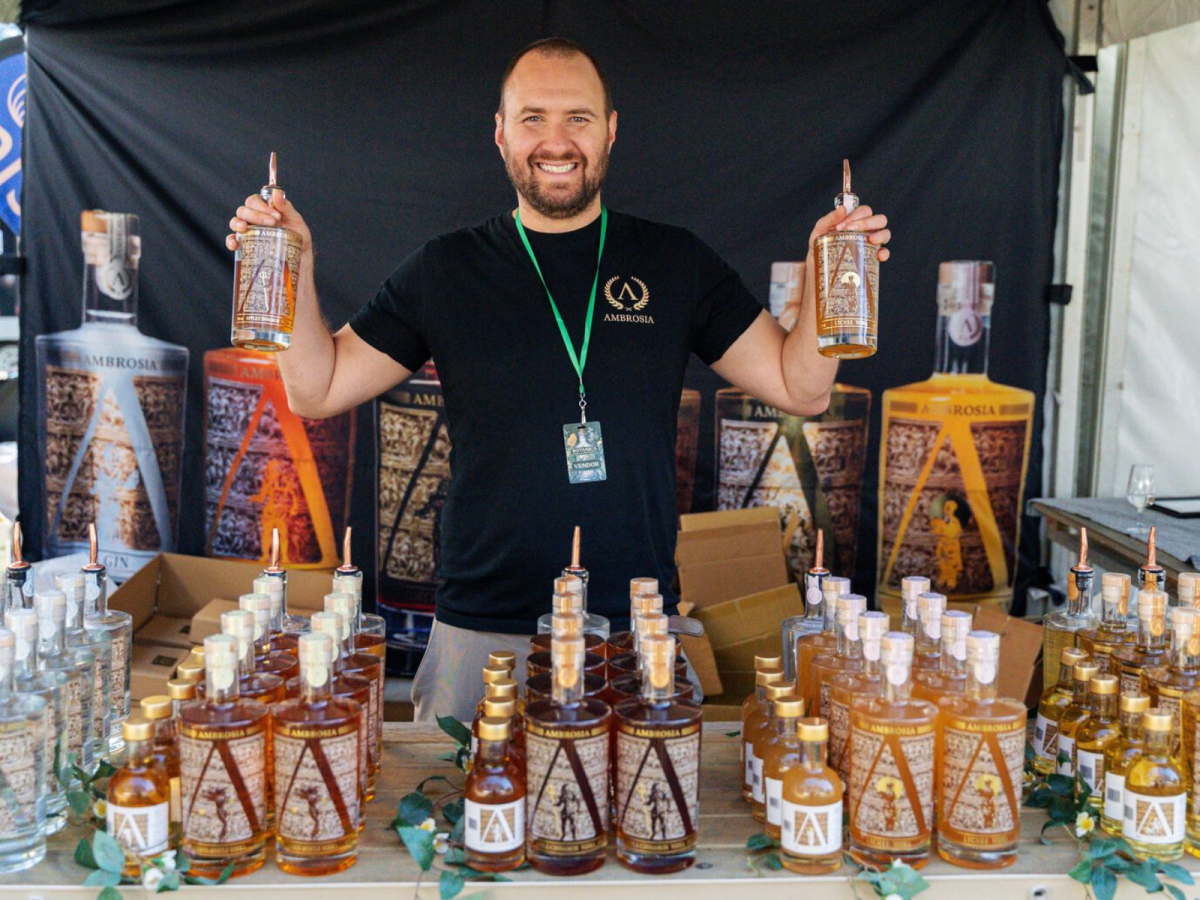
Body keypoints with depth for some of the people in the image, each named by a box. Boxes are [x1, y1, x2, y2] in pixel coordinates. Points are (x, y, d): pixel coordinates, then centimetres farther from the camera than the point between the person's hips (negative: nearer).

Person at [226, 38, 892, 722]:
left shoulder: (676, 263, 5)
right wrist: (293, 269, -7)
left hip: (638, 630, 0)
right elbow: (317, 391, 7)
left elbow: (801, 388, 4)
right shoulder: (447, 270, 4)